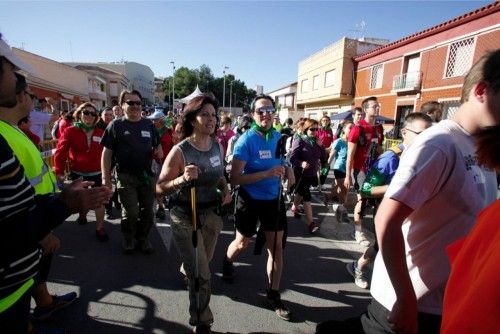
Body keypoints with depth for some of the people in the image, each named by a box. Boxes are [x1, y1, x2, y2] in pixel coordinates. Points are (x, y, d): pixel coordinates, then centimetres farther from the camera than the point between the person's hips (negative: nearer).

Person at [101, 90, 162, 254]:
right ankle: (128, 238, 27)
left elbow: (158, 147, 16)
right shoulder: (116, 125, -1)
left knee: (147, 211, 11)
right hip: (126, 176, -3)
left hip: (147, 174, 3)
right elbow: (107, 153, -2)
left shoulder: (149, 125, 8)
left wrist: (159, 152, -8)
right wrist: (106, 177, -7)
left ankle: (142, 237, 32)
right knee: (130, 212, 0)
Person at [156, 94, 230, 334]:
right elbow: (159, 188, -18)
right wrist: (182, 179, -36)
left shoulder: (218, 146, -3)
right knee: (201, 276, -4)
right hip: (185, 218, -5)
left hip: (211, 214, 6)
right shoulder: (180, 151, -20)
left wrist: (225, 189, -6)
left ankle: (186, 271, 63)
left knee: (204, 263, 26)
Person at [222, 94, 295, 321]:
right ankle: (227, 262, 52)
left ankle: (274, 295, 26)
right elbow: (235, 178, -24)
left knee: (277, 245, 8)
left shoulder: (279, 137, -2)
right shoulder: (246, 141, -19)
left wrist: (288, 171, -6)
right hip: (250, 199, -4)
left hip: (274, 198, 5)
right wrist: (267, 174, -31)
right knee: (242, 242, 16)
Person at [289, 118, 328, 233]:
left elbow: (324, 158, 4)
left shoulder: (316, 142, 6)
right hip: (301, 174, -6)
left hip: (312, 174, 6)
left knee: (301, 193, 22)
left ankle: (294, 207, 48)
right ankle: (311, 223, -7)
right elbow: (292, 158, -19)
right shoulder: (299, 141, -12)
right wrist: (301, 164, -37)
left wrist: (321, 146, -10)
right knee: (307, 196, -9)